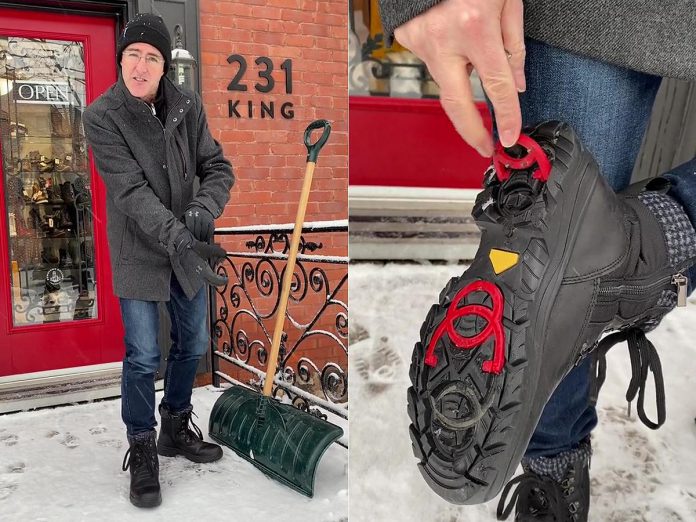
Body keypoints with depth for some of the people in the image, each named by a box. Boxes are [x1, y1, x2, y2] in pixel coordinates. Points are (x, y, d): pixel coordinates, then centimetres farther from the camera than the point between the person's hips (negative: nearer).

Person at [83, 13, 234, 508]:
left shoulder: (188, 105, -1)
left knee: (194, 344, 15)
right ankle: (142, 450, 21)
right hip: (140, 253, -4)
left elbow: (218, 167, 0)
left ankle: (176, 428, 37)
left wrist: (203, 210, -21)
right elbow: (130, 191, -21)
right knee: (143, 356, -1)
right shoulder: (102, 116, -13)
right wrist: (180, 242, -31)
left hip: (189, 246, 5)